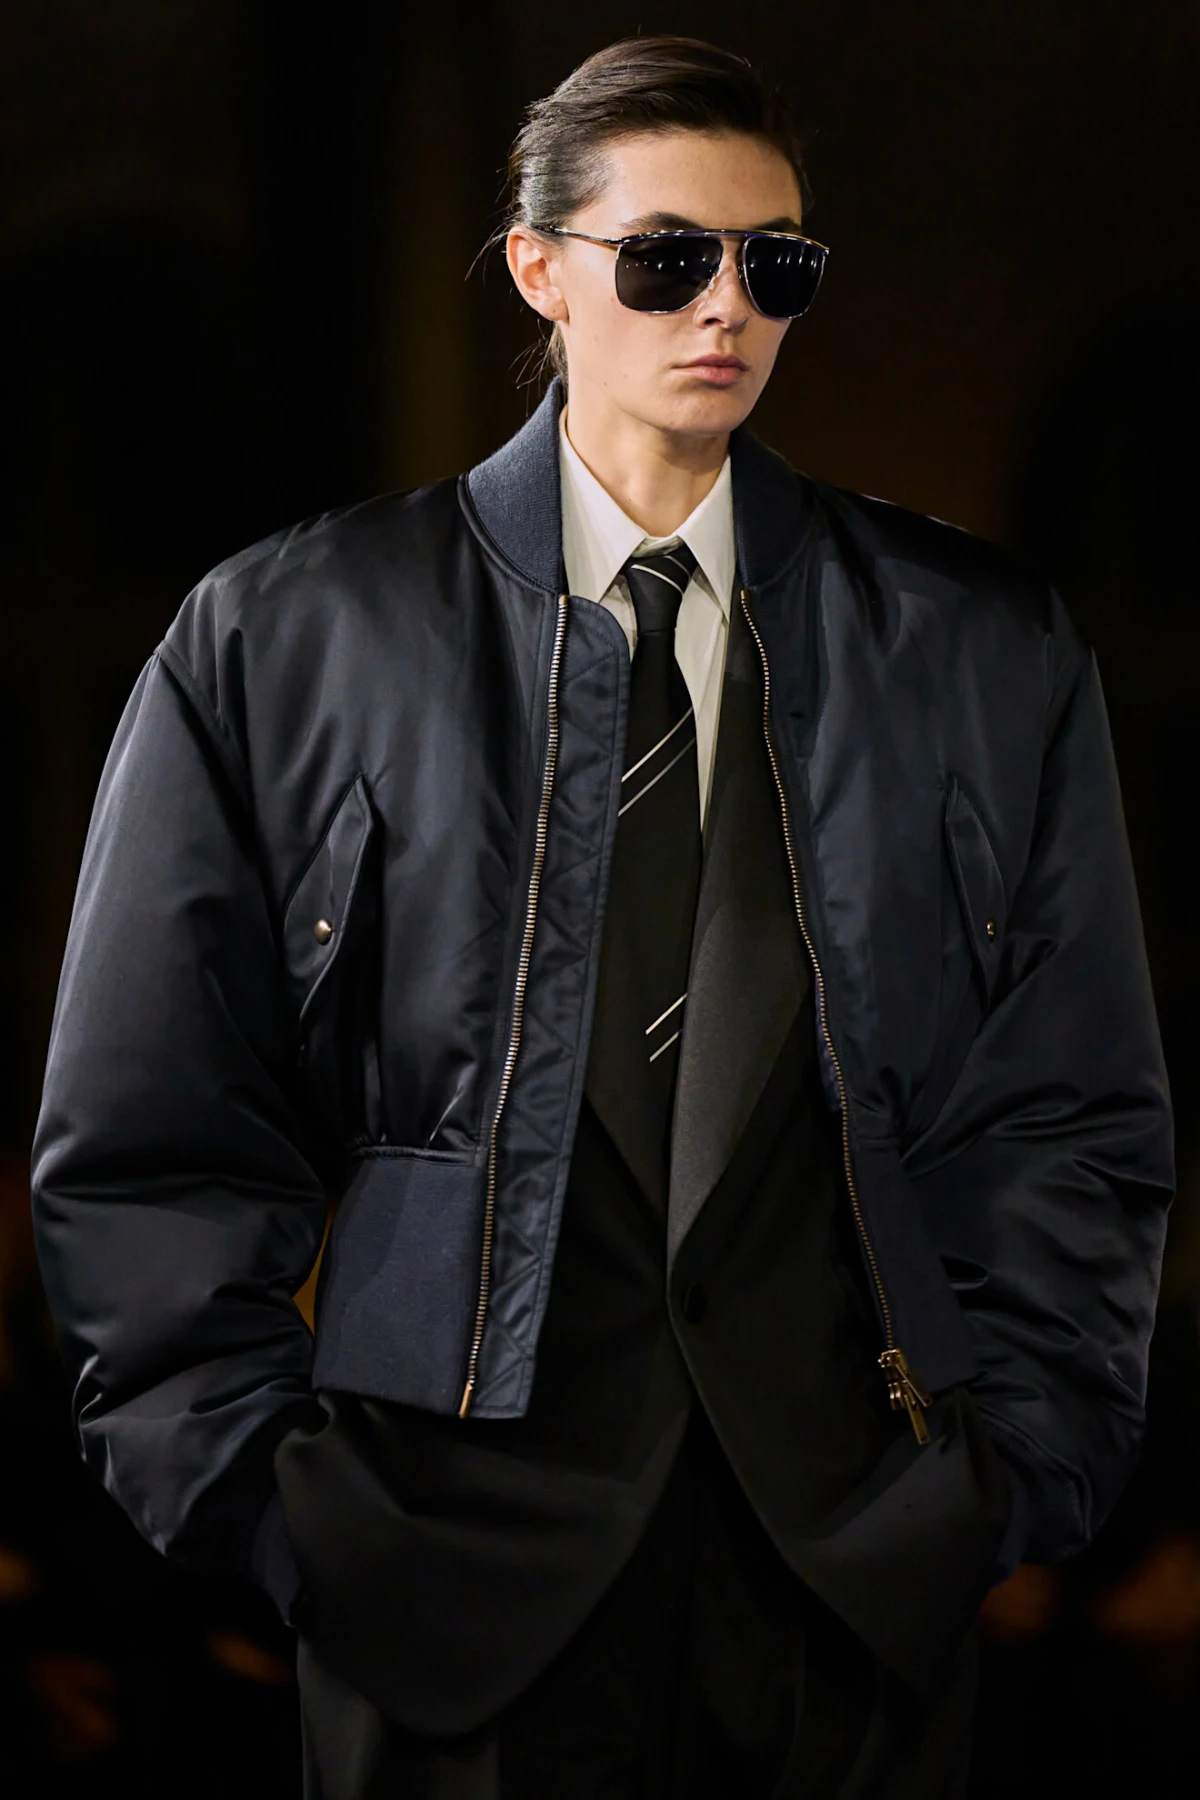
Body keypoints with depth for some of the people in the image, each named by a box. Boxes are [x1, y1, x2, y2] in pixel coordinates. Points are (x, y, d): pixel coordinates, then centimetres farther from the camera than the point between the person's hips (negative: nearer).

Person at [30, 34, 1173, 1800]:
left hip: (858, 1569, 2)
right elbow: (149, 1144, 4)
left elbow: (1077, 1114, 10)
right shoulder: (284, 643, 3)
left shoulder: (980, 649, 9)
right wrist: (263, 1490, -3)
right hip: (461, 1576, -1)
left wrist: (1011, 1460, 1)